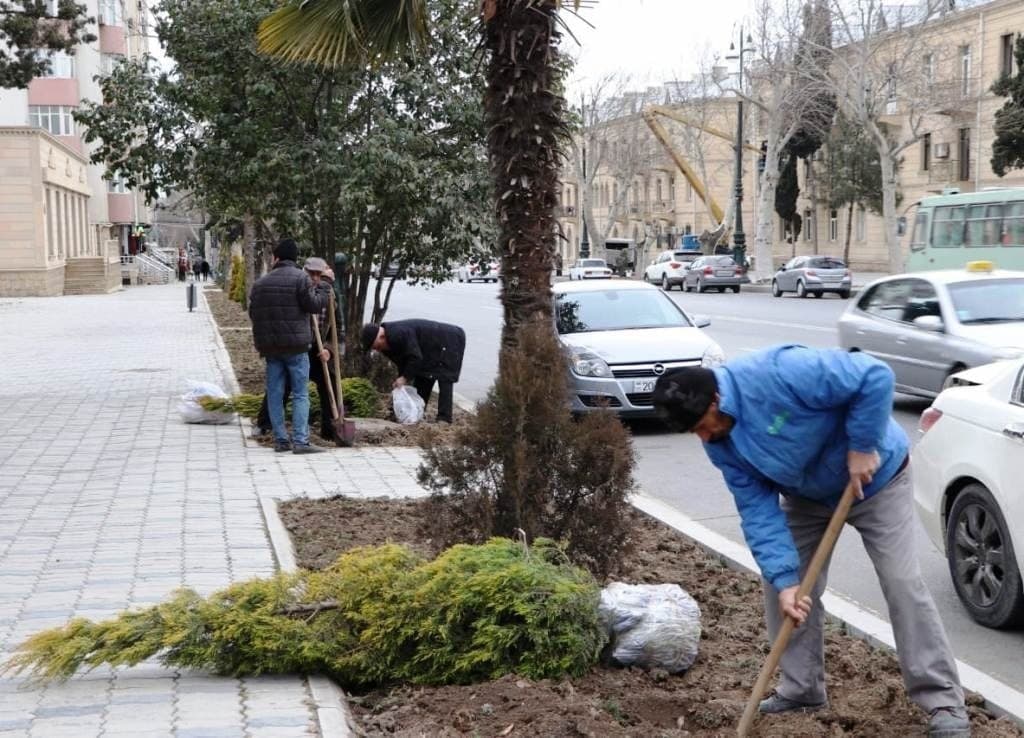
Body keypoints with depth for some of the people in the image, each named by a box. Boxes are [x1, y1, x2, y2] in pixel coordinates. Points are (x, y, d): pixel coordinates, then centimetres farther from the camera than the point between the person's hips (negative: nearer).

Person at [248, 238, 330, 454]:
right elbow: (313, 304, -10)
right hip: (296, 346, -4)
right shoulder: (300, 278, -7)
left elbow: (253, 313, 14)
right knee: (300, 394, -2)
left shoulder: (260, 283, 11)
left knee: (275, 394, 9)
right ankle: (300, 440, -9)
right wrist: (322, 288, 6)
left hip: (269, 346, 5)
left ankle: (280, 439, 9)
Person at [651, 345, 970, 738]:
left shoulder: (782, 373, -37)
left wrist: (862, 447, -30)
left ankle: (944, 704, -3)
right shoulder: (721, 444, -15)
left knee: (902, 583, -10)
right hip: (807, 495, 6)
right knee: (780, 584, 1)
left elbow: (875, 377, -35)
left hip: (874, 476, -6)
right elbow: (759, 509, -16)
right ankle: (801, 689, 17)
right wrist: (784, 579, -26)